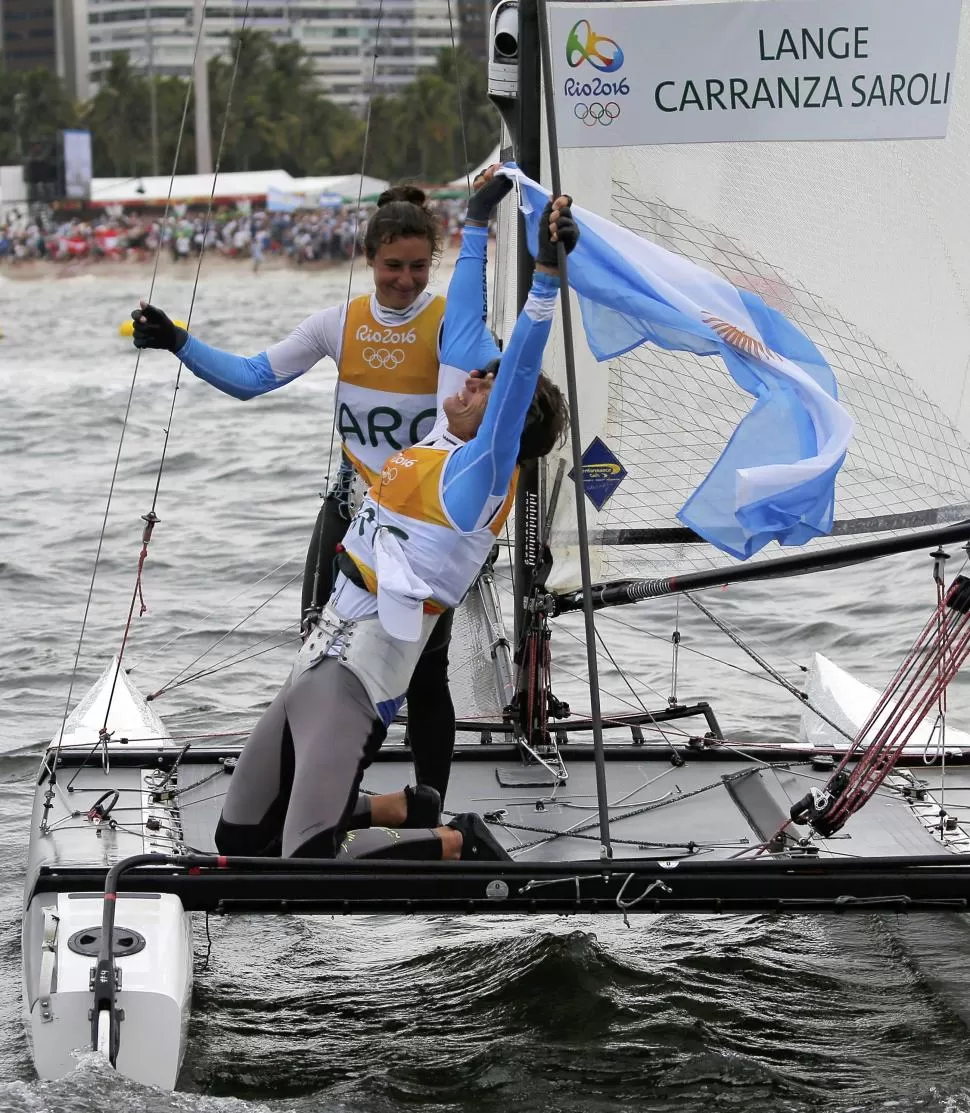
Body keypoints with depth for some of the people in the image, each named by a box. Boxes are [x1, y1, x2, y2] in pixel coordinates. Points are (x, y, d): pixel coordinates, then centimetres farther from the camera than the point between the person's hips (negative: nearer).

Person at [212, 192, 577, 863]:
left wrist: (547, 271, -34)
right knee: (238, 839, 11)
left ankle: (462, 845, -4)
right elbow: (461, 329, 20)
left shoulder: (484, 471, -9)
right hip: (320, 664, 9)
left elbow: (521, 369, -24)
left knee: (310, 862, -24)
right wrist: (477, 226, 27)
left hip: (356, 681, -9)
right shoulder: (447, 439, 12)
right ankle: (405, 812, 20)